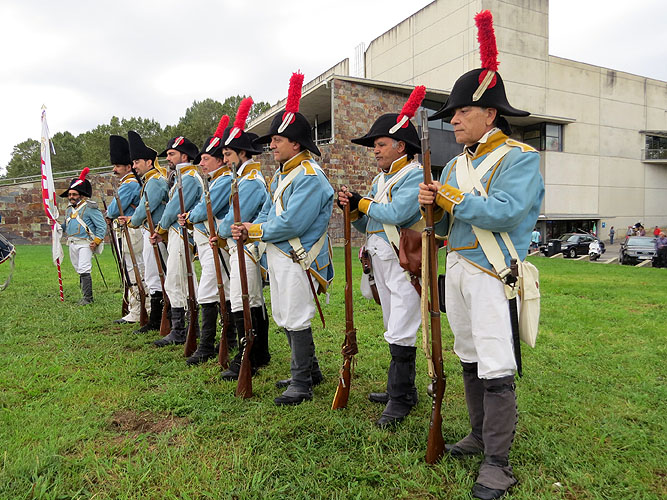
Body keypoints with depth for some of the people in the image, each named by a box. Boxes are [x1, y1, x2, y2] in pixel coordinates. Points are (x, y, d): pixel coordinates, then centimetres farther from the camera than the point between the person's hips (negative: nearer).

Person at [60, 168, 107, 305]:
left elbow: (102, 226, -11)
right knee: (79, 270, 13)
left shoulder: (89, 207, -8)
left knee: (84, 270, -13)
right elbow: (65, 226, 27)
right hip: (72, 244, 8)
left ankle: (87, 298, -8)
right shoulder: (69, 209, 17)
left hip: (85, 244, -8)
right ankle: (86, 295, 22)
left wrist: (96, 241, -17)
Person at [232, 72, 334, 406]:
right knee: (284, 317, 18)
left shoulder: (310, 177, -19)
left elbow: (291, 224, -25)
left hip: (297, 259, -10)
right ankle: (309, 369, 33)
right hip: (277, 255, 10)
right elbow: (268, 209, 16)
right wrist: (249, 229, -3)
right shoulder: (282, 173, 13)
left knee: (295, 320, -2)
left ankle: (301, 384, 13)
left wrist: (256, 231, -12)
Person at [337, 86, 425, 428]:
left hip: (404, 264, -9)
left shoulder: (415, 175, -10)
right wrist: (351, 209, -2)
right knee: (394, 331, 15)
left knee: (401, 335, -5)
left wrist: (362, 203, -10)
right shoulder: (380, 179, 18)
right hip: (380, 262, 9)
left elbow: (395, 213, -25)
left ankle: (400, 399, 7)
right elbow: (368, 224, 17)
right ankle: (402, 390, 27)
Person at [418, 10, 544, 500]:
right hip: (456, 269, 8)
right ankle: (481, 435, 32)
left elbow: (504, 211, -24)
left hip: (493, 275, -7)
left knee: (496, 369, -4)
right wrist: (434, 206, -7)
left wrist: (454, 199, -14)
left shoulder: (519, 158, -7)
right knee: (470, 361, 16)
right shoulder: (456, 164, 15)